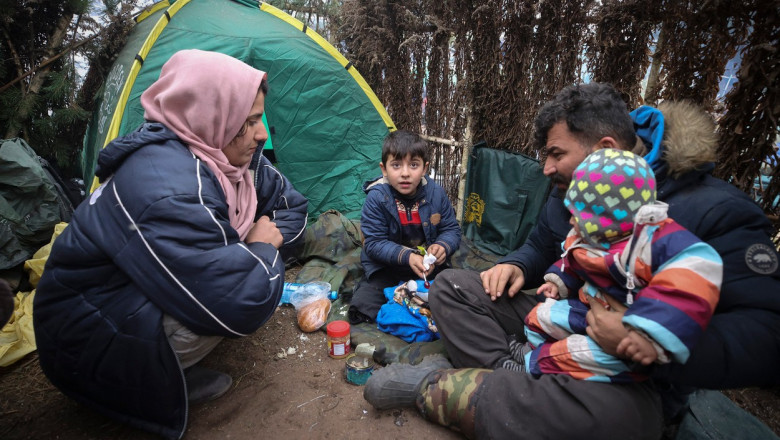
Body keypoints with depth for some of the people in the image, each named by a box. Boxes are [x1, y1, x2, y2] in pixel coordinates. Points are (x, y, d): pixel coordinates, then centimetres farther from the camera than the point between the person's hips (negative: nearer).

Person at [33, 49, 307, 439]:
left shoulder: (222, 159, -6)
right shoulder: (167, 187, -34)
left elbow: (291, 203, 8)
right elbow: (241, 304, -39)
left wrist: (268, 235, -12)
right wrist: (263, 246, -20)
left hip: (133, 296, 9)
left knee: (257, 269, -2)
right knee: (255, 287, -29)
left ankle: (170, 365, 4)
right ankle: (150, 382, -4)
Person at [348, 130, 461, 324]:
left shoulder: (436, 193, -7)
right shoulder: (376, 198, -17)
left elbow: (451, 229, 1)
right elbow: (374, 243, -17)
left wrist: (443, 246, -23)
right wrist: (407, 257, -30)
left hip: (429, 264, 3)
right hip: (387, 267, -2)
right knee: (361, 308, -18)